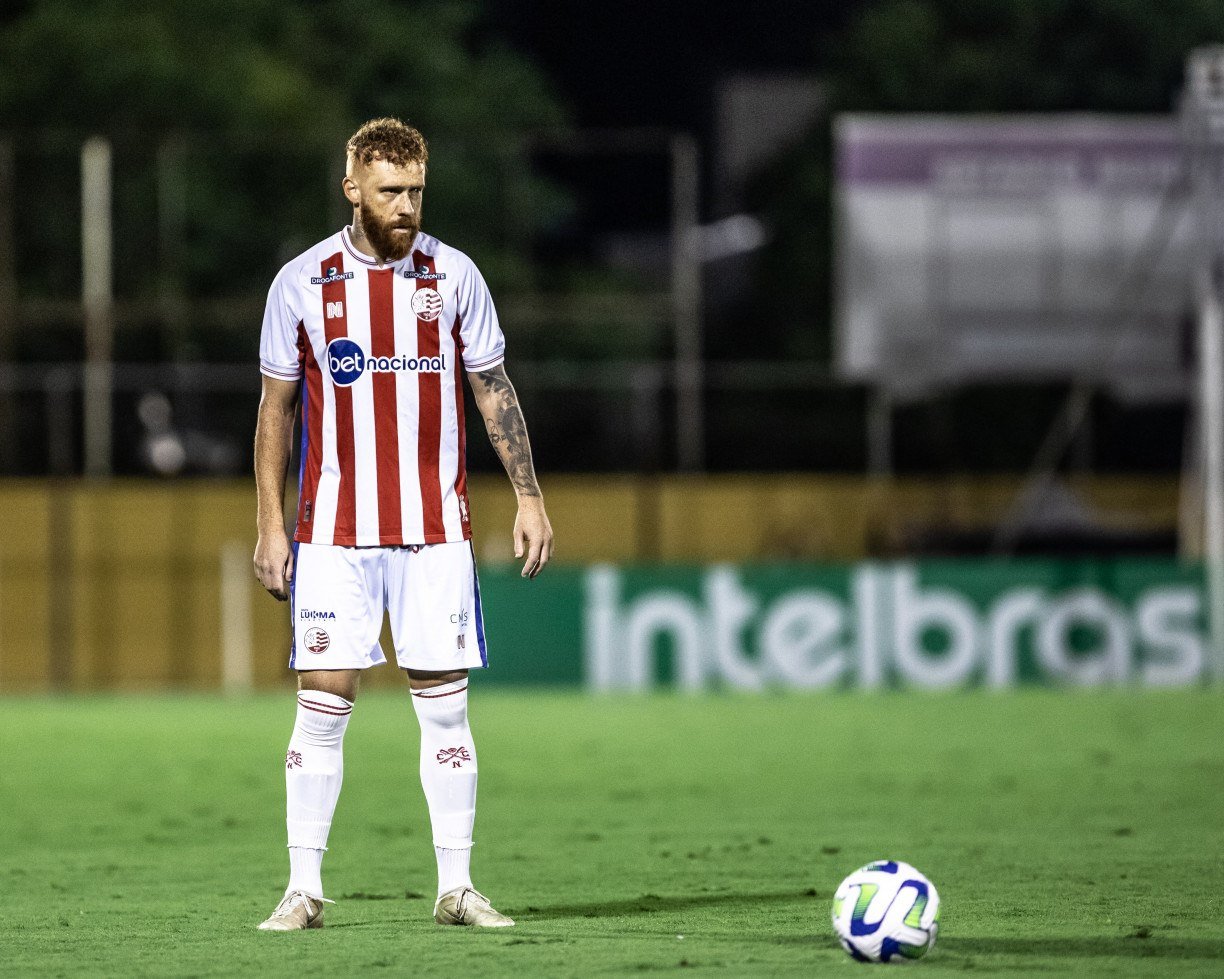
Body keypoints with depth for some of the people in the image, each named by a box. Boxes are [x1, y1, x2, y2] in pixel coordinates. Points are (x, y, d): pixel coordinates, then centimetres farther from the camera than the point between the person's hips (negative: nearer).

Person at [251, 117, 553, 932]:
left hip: (436, 528, 1)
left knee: (445, 704, 1)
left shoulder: (452, 275, 3)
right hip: (335, 529, -1)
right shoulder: (301, 283, 1)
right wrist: (270, 523, 3)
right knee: (324, 700, -5)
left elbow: (494, 390, 9)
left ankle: (457, 887, 6)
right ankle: (305, 889, 0)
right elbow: (277, 406, 7)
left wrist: (530, 498, 3)